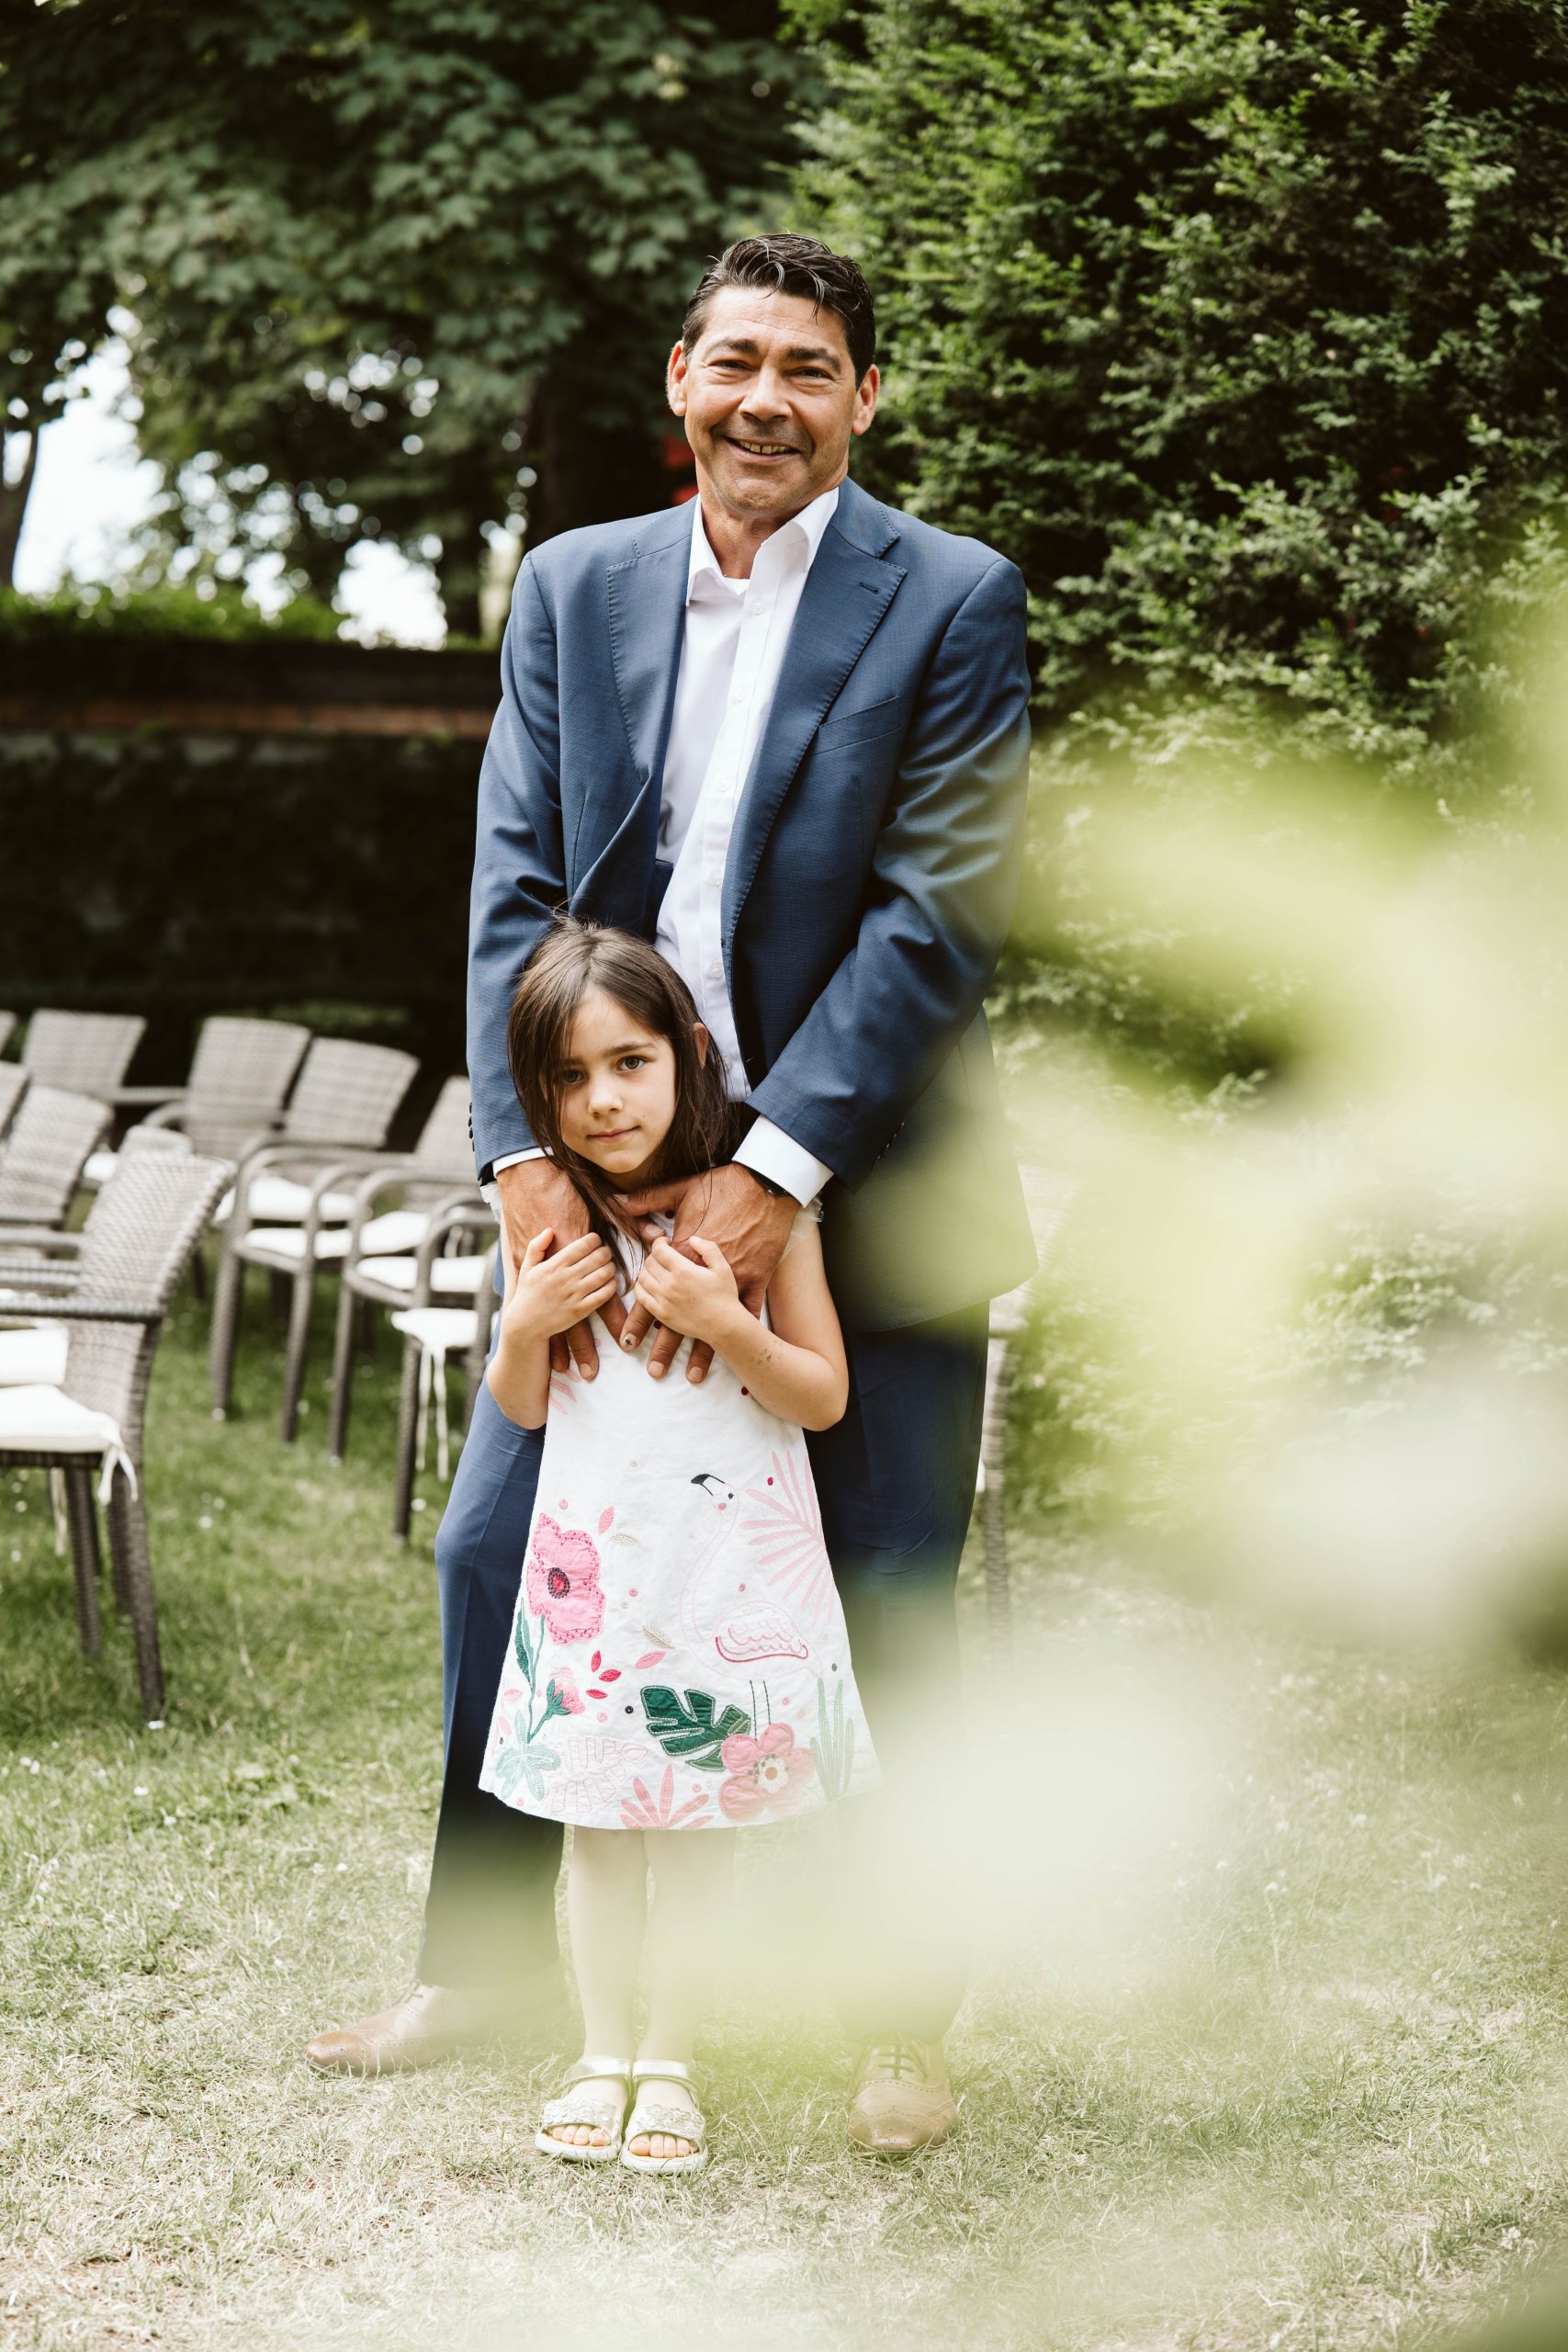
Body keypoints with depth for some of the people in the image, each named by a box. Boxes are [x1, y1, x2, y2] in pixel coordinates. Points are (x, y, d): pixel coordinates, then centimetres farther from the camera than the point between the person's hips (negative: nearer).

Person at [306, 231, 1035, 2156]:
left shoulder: (951, 603, -7)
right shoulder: (573, 588, 5)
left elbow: (939, 918, -13)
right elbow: (516, 891, 1)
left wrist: (772, 1171, -20)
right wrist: (528, 1153, -12)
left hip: (860, 1193, -4)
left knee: (889, 1618, 3)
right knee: (495, 1550, 7)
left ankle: (902, 2019, 19)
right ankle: (488, 1958, 26)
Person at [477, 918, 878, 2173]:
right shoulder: (552, 1220, 0)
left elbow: (823, 1398, -7)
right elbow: (523, 1407, 10)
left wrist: (725, 1324, -22)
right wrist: (526, 1324, -11)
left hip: (728, 1563, -2)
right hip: (592, 1561, 2)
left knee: (696, 1817, 4)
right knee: (597, 1819, 8)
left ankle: (671, 2063, 16)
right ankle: (602, 2055, 21)